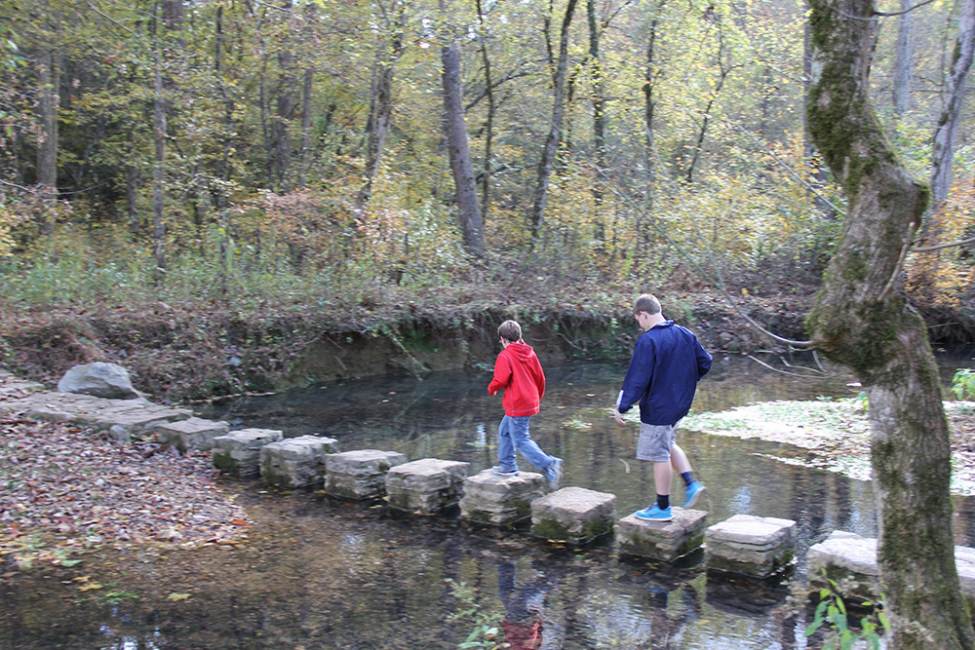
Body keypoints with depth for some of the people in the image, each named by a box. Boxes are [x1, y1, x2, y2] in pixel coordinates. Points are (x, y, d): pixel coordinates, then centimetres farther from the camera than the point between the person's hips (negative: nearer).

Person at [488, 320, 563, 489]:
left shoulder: (505, 356, -15)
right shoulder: (530, 353, 7)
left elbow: (500, 380, -23)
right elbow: (540, 378, 10)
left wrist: (491, 389, -1)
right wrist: (538, 397, 25)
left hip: (517, 406, -9)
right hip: (531, 403, 9)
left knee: (521, 441, -4)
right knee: (504, 431, 23)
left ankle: (550, 464, -15)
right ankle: (507, 465, 30)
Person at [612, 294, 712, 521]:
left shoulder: (648, 341, -20)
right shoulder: (685, 335, 4)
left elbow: (637, 379, -21)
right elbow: (705, 362, 12)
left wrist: (622, 407, -15)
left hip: (657, 408, -8)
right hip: (680, 404, 8)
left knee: (659, 455, 3)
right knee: (668, 445, 27)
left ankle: (663, 508, 14)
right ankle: (691, 484, 19)